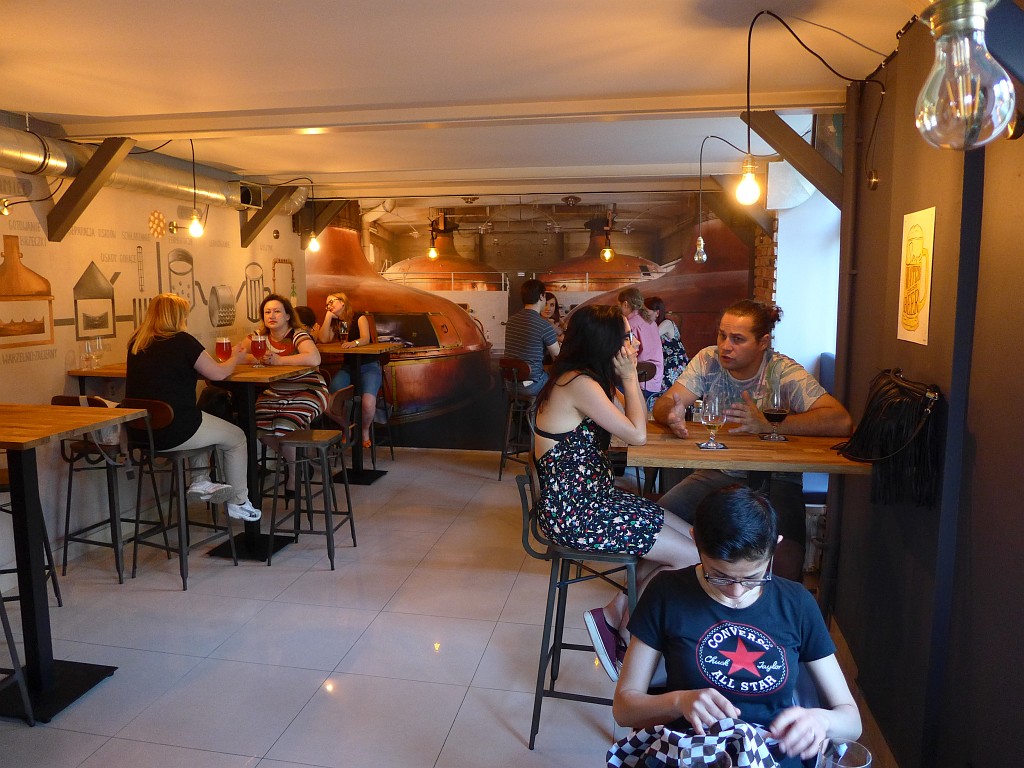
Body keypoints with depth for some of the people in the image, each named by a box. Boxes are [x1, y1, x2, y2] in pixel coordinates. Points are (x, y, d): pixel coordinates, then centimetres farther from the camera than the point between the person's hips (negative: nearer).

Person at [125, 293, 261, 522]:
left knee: (204, 423, 32)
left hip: (140, 430, 7)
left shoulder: (137, 343, 8)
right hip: (172, 432, -7)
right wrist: (235, 357, 18)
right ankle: (239, 503, 24)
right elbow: (219, 373, -3)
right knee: (237, 438, 15)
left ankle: (200, 481, 22)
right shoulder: (182, 340, -11)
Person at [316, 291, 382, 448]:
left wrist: (354, 343, -38)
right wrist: (328, 316, 1)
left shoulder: (359, 318, 1)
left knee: (368, 403, -31)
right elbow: (323, 339, 0)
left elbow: (366, 338, -16)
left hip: (369, 366, -4)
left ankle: (365, 431, 1)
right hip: (347, 366, 4)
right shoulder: (335, 323, 17)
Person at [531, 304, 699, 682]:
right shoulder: (580, 384, -20)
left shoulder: (580, 379, 10)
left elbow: (640, 421, 15)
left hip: (591, 497, 10)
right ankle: (616, 620, 10)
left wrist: (628, 376, 5)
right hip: (573, 513, -10)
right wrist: (629, 377, -5)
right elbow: (637, 434, -14)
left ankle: (617, 612, 14)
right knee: (690, 556, -7)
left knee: (687, 534, 9)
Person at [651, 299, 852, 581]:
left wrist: (768, 425, -31)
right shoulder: (708, 360, 1)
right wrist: (672, 413, -32)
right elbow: (662, 404, -5)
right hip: (717, 473, 4)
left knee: (784, 563, -27)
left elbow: (842, 421, -22)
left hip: (774, 481, -3)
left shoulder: (784, 372, -10)